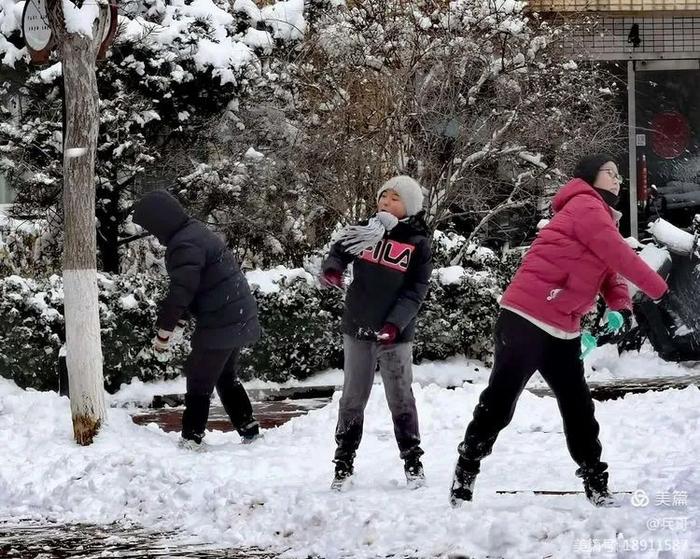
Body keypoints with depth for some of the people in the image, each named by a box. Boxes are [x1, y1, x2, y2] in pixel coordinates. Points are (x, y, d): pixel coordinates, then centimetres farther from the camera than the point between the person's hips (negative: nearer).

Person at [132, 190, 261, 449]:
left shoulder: (184, 246, -21)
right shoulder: (195, 232, 13)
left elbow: (180, 292, -23)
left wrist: (164, 332, -13)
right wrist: (176, 321, 15)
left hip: (220, 323, -10)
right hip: (239, 318, 10)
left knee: (199, 379, -3)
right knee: (226, 376, 22)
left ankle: (191, 438, -1)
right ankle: (248, 429, 25)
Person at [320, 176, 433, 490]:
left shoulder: (418, 243, -6)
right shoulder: (364, 231, 1)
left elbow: (415, 291, -9)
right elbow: (338, 252, 9)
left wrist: (394, 324, -22)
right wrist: (331, 270, -16)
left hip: (396, 334, -2)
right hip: (357, 329, 3)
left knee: (400, 399, 3)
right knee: (353, 397, 8)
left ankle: (412, 462, 14)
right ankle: (343, 462, 16)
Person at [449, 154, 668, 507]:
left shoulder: (599, 215, 22)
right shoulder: (585, 206, -9)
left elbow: (610, 270, 17)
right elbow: (618, 254, -16)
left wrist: (621, 305, -1)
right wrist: (657, 288, -9)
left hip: (562, 329, 10)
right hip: (527, 317, -10)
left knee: (578, 405, 11)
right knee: (500, 400, -6)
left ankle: (596, 484, 17)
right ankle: (464, 475, 0)